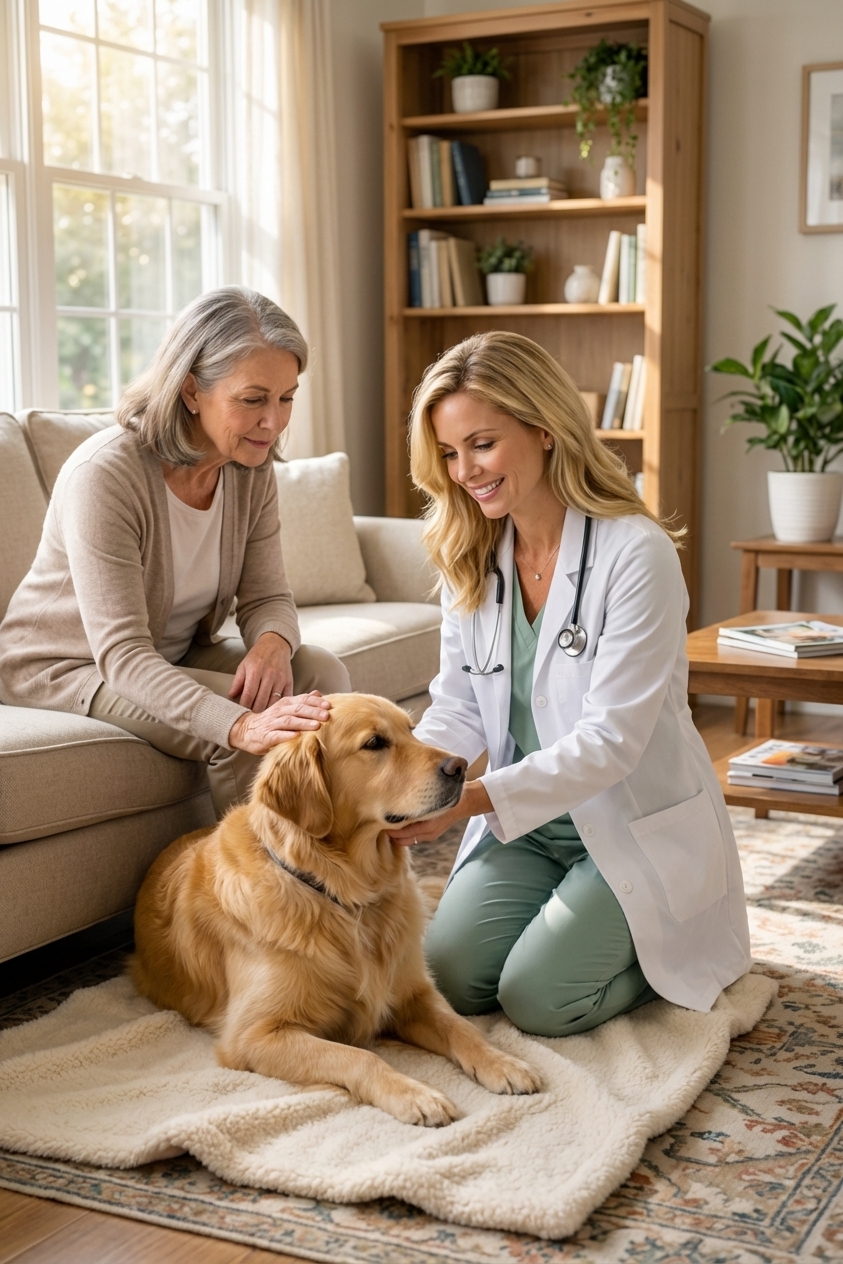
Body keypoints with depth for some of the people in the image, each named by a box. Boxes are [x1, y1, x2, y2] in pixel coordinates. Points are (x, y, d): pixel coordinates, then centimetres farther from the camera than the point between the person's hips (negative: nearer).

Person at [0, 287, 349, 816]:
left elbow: (268, 596, -4)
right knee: (256, 723, -28)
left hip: (176, 656, 7)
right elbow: (121, 655, -35)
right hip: (66, 667, -7)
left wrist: (272, 643, -31)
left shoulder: (252, 470, -7)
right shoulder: (104, 475, -29)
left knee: (322, 672, -16)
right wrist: (241, 726, -50)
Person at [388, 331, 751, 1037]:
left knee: (537, 1000, -17)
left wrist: (466, 801, -32)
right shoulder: (471, 558, 0)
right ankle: (581, 917, 18)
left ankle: (673, 949, 14)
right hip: (527, 821, 6)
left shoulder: (637, 554, -21)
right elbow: (458, 710, -1)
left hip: (637, 827, -5)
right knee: (456, 976, -13)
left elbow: (610, 740, -25)